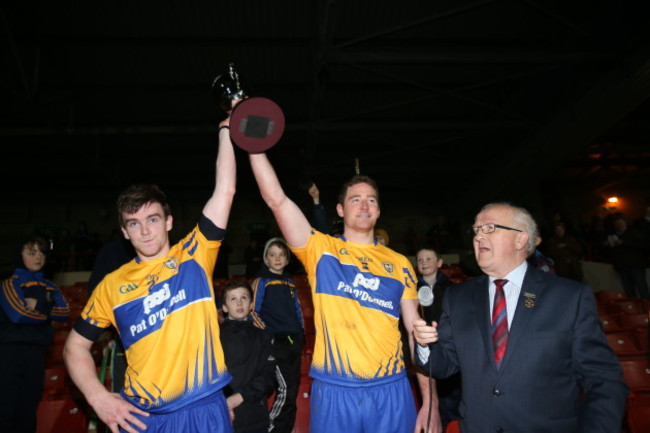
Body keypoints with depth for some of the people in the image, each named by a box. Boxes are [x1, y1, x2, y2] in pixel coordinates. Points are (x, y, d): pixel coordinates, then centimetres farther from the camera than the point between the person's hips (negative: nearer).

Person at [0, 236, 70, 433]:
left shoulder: (50, 287, 12)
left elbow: (65, 312, -2)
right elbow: (18, 314, -16)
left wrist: (38, 306, -13)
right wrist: (47, 312, -4)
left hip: (37, 352, 5)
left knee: (29, 406, 12)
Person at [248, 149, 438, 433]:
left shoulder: (399, 264, 6)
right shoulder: (320, 249, 1)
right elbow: (276, 199, -11)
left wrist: (429, 401, 2)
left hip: (390, 391, 2)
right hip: (334, 391, -1)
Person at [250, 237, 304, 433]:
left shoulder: (290, 282, 16)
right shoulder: (261, 281, -1)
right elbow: (253, 312, -6)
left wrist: (301, 331, 13)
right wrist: (266, 333, -13)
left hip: (294, 341, 6)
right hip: (276, 342, -6)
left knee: (293, 387, 10)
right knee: (285, 388, -12)